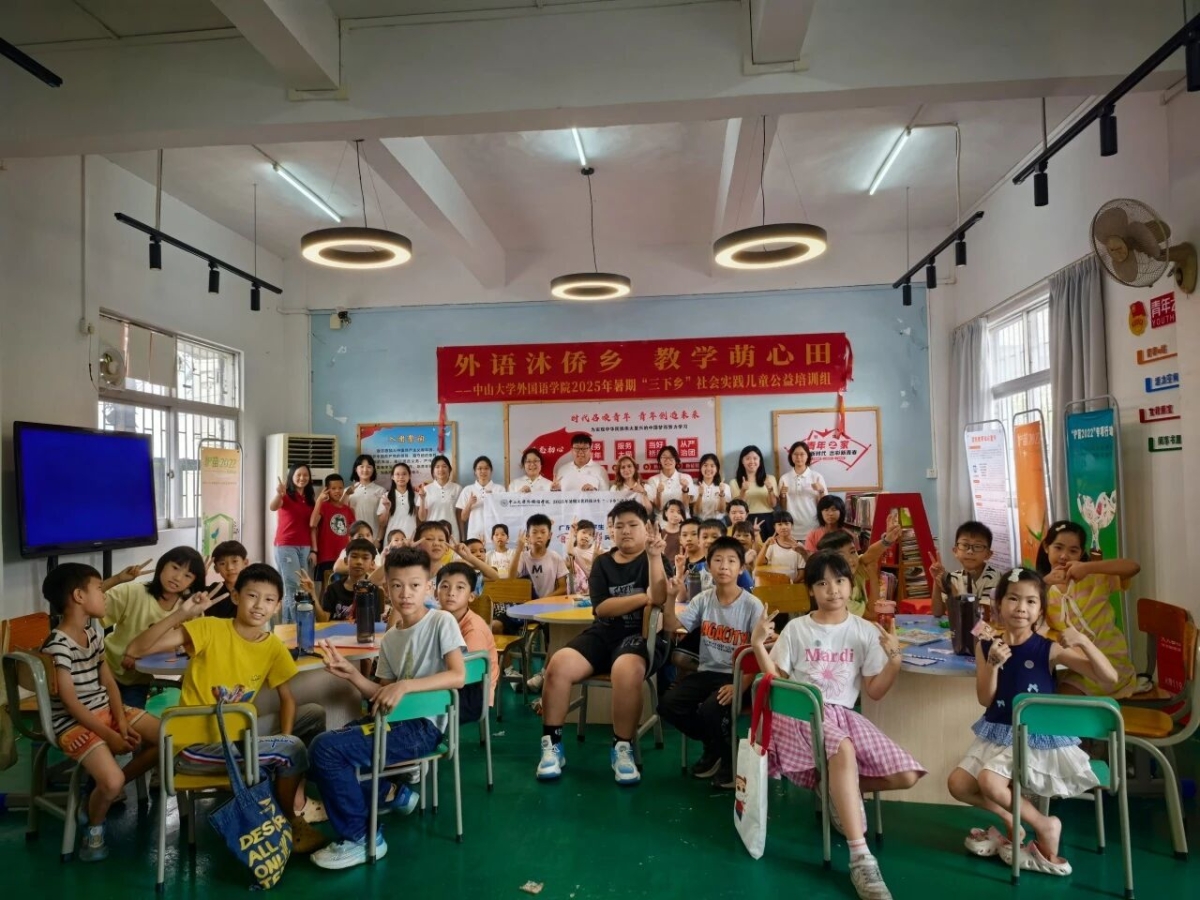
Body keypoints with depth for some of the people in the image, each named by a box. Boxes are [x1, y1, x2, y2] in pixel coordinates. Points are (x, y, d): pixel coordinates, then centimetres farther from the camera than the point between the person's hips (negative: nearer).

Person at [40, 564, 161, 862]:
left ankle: (106, 791, 13)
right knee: (112, 780, -27)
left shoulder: (93, 632, 6)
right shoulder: (57, 646, -20)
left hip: (106, 710, 8)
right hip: (74, 723, -8)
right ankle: (94, 827, 7)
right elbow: (70, 702, -20)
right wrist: (110, 736, -19)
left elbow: (109, 682, 6)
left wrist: (122, 723, -7)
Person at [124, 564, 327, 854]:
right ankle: (289, 821, 7)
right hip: (194, 747, -6)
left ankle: (298, 792, 15)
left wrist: (284, 738, -9)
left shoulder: (273, 647, -2)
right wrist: (181, 614, -37)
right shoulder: (209, 629, -18)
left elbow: (287, 699, 8)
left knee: (314, 714, 2)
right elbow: (137, 650, -25)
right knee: (292, 750, -20)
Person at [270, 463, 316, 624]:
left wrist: (313, 550, 5)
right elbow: (273, 507, -26)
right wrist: (279, 494, -47)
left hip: (305, 547, 5)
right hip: (286, 546, -5)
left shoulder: (310, 498, 11)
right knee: (292, 587, -8)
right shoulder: (286, 496, -4)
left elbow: (312, 526, 11)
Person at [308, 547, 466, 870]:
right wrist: (352, 674, -6)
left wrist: (404, 685, -28)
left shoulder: (441, 621, -10)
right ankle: (391, 793, 28)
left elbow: (458, 676, -21)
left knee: (326, 748, -18)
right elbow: (382, 696, 10)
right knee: (326, 741, 16)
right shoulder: (389, 639, 11)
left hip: (422, 726, -8)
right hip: (395, 720, 8)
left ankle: (360, 838, -2)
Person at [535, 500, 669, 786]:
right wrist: (642, 598, -10)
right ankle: (551, 745, -9)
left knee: (626, 670, -37)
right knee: (558, 664, -23)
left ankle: (623, 749, -18)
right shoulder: (602, 563, 12)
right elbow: (601, 608, -2)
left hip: (639, 636, -3)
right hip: (603, 634, 3)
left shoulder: (652, 560, 5)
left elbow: (659, 598, -14)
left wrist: (654, 557, -22)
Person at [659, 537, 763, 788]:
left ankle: (731, 756, 3)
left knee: (711, 709, -32)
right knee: (668, 704, -15)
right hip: (707, 672, 5)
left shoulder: (752, 605, -10)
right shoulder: (703, 600, 2)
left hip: (737, 676, -5)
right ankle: (713, 746, 12)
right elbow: (671, 627, -1)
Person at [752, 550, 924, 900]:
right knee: (844, 749, -37)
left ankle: (841, 790, 11)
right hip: (800, 712, -3)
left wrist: (894, 658, -11)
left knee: (906, 776, -14)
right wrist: (758, 645, -11)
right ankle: (861, 860, -34)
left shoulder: (865, 631, 5)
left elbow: (875, 691, 4)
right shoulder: (796, 628, 3)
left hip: (843, 714, 4)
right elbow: (776, 681, 3)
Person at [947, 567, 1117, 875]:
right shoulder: (986, 645, -2)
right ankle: (1011, 822, 17)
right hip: (998, 734, 5)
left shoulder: (1049, 649, -10)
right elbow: (985, 699, -5)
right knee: (958, 784, -7)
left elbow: (1109, 679, -14)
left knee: (990, 781, -25)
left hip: (1040, 737, -5)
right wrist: (993, 664, -22)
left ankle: (1044, 826, 1)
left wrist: (1083, 641, -28)